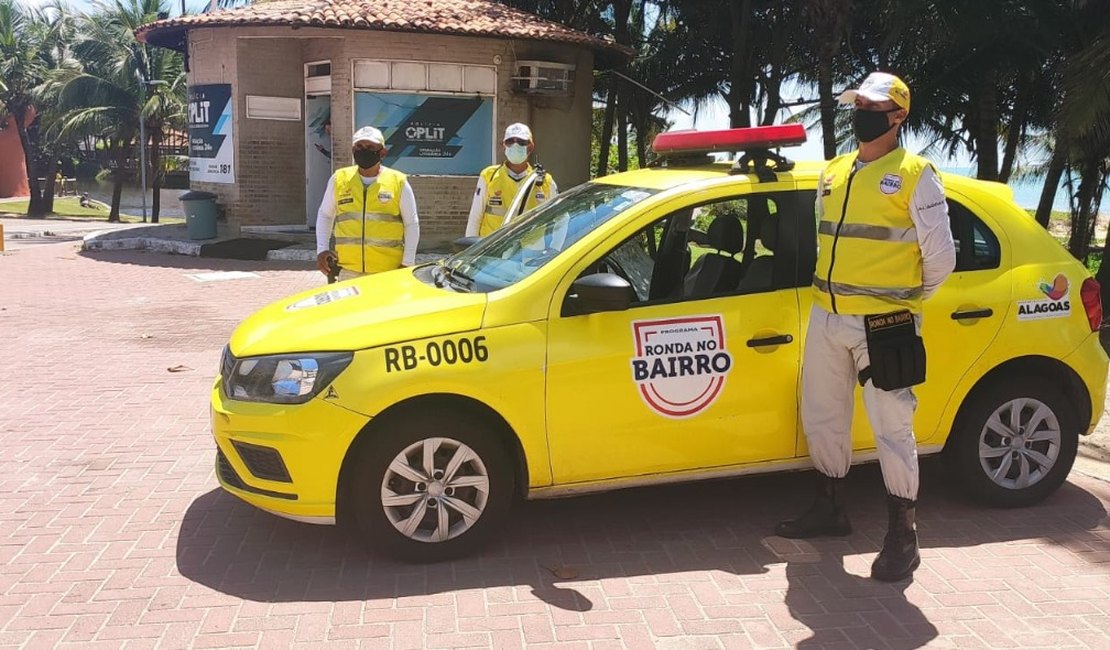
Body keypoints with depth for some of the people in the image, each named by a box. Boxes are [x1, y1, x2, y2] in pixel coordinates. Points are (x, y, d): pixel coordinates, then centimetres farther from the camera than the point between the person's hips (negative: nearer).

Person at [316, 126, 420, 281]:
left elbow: (412, 224, 6)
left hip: (389, 272, -2)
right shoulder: (339, 179, 6)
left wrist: (408, 263, 1)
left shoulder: (398, 182, 0)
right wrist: (322, 250, 8)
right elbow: (324, 215, 19)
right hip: (349, 271, 2)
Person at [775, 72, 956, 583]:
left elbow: (941, 256, -6)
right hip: (827, 319, 7)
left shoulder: (914, 175, -7)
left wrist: (906, 302, 4)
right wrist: (836, 292, 17)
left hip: (883, 327, -7)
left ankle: (902, 537, 8)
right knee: (822, 419, 16)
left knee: (892, 430, -2)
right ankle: (829, 510, 32)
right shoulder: (833, 173, 12)